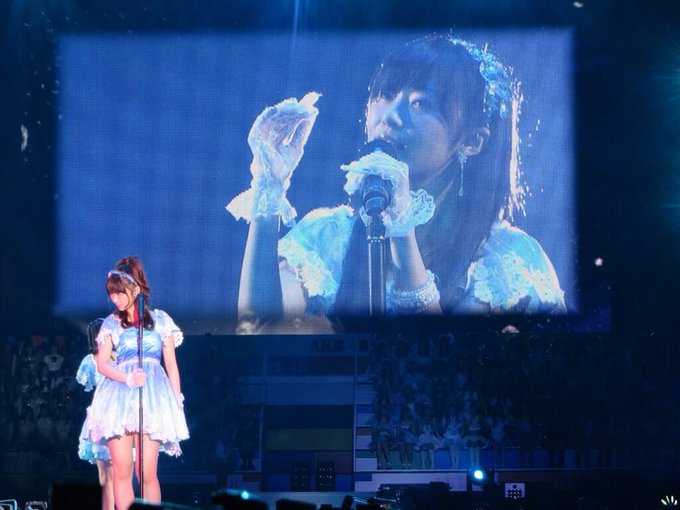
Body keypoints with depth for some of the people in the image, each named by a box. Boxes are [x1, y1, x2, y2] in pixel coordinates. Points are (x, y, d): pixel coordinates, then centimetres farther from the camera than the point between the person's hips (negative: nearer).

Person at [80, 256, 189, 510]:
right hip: (119, 394, 1)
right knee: (121, 470, -5)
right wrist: (127, 378, -14)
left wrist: (177, 401, 6)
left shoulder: (160, 319, 11)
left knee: (147, 472, -9)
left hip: (153, 396, -1)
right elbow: (102, 364, 4)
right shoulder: (111, 323, 13)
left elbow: (171, 364, 11)